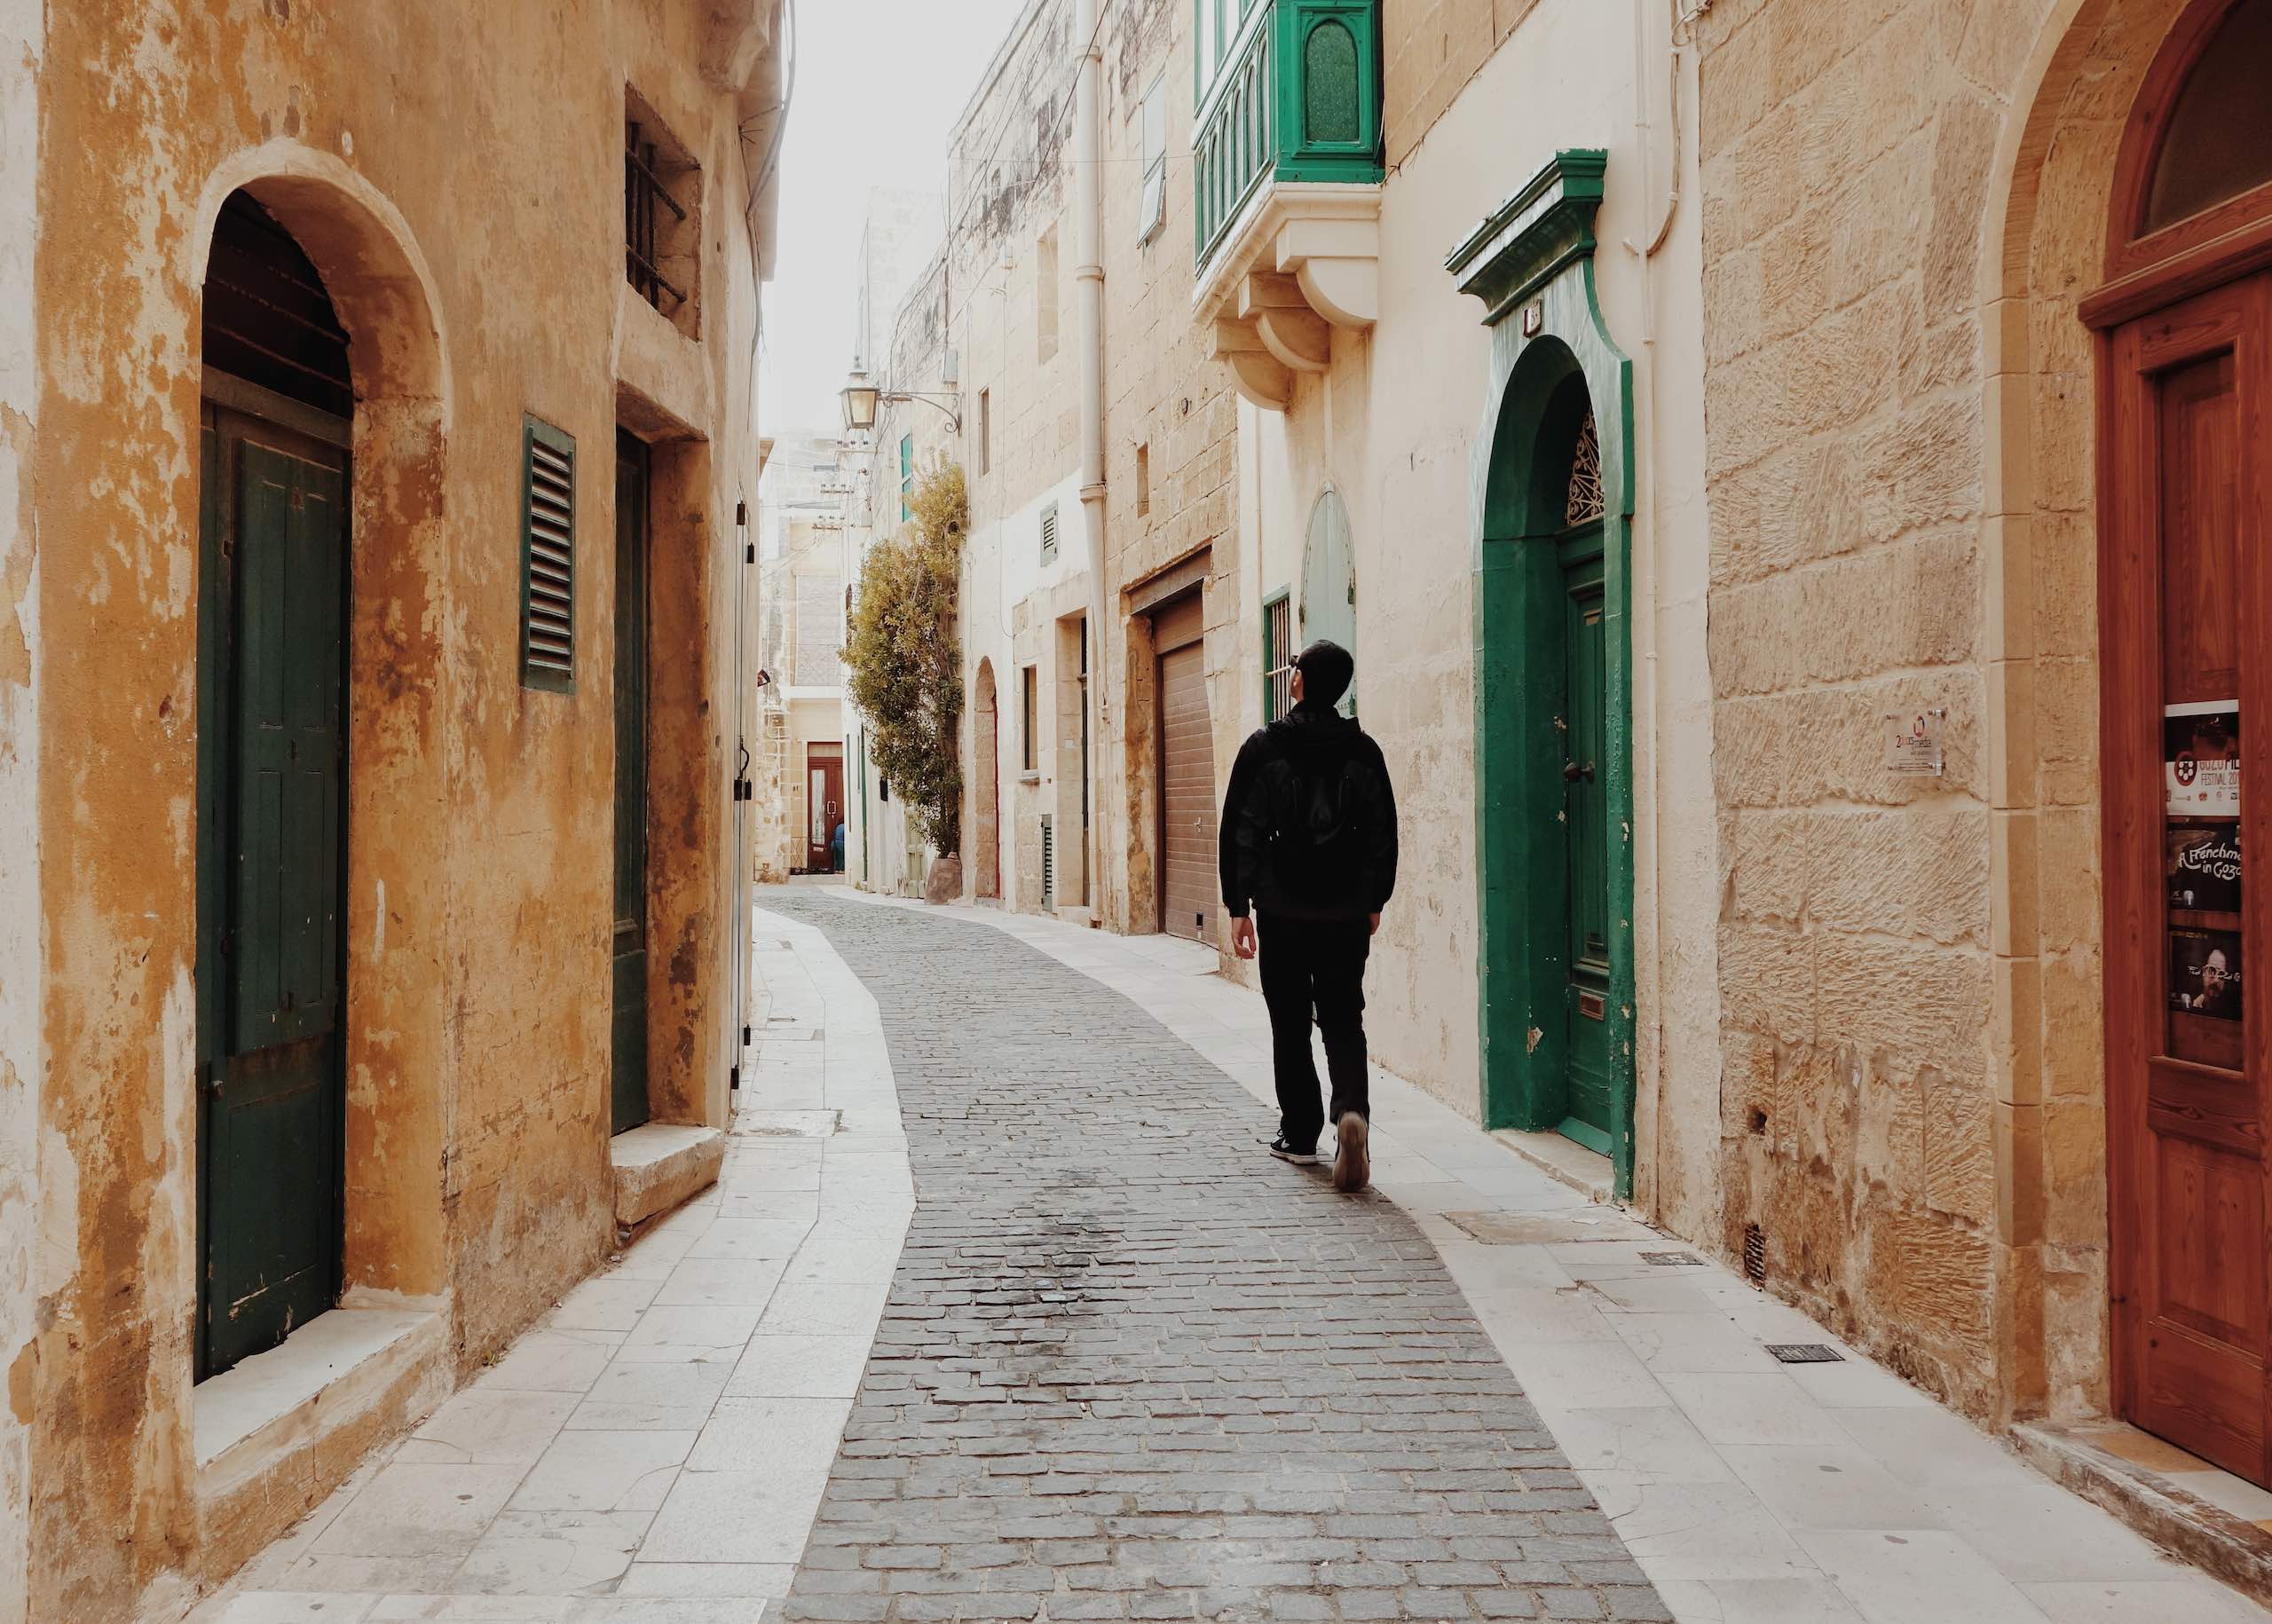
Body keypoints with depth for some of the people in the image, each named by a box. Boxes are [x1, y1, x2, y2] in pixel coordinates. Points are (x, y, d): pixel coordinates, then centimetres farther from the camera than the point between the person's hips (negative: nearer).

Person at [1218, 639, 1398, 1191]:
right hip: (1347, 915, 2)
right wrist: (1374, 901, 18)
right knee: (1343, 1022, 6)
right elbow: (1384, 835, 8)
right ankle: (1352, 1111, -18)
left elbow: (1238, 833, -5)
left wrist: (1237, 906, 1)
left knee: (1290, 1026, 11)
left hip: (1283, 911, -2)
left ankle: (1299, 1135, 17)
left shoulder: (1264, 749, -4)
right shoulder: (1363, 751, 3)